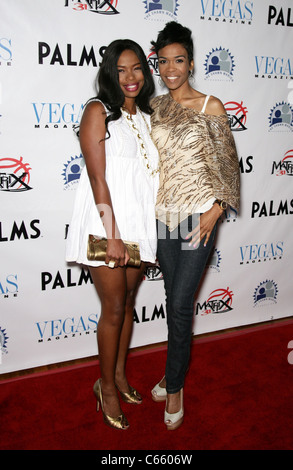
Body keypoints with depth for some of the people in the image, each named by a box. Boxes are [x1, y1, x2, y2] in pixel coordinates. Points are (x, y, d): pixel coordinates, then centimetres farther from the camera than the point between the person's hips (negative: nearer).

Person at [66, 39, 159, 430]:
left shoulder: (147, 116, 13)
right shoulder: (98, 112, -6)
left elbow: (153, 171, 14)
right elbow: (97, 177, -13)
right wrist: (112, 235, -17)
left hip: (140, 223, 6)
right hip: (106, 224, -6)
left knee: (128, 301, 15)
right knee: (114, 308, 2)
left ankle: (119, 374, 33)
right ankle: (106, 387, 22)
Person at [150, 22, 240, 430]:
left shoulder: (210, 107, -4)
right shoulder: (155, 107, 9)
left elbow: (226, 161, -3)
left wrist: (216, 209, -10)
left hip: (197, 215, -4)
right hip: (163, 214, 4)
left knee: (181, 304, -2)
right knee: (173, 299, 15)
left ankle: (174, 386, 17)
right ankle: (176, 369, 34)